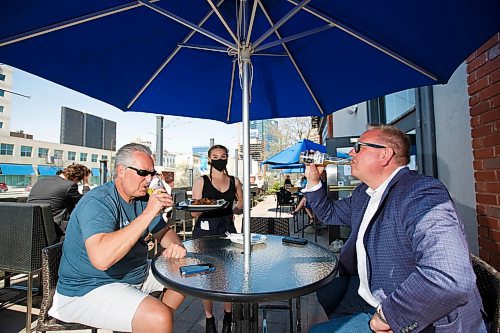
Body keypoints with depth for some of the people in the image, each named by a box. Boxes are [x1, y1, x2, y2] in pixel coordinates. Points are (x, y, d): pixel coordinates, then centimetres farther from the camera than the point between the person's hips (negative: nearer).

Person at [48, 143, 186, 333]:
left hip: (136, 274, 9)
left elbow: (164, 232, 9)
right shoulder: (98, 202, -23)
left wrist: (175, 245, -14)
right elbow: (101, 258, -38)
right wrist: (148, 214, -36)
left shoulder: (141, 198, 3)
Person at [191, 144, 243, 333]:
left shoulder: (234, 181, 8)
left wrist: (233, 210, 2)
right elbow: (194, 213, -3)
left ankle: (228, 316, 31)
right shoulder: (201, 182, 0)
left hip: (227, 230, 2)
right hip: (205, 231, -2)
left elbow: (241, 202, 22)